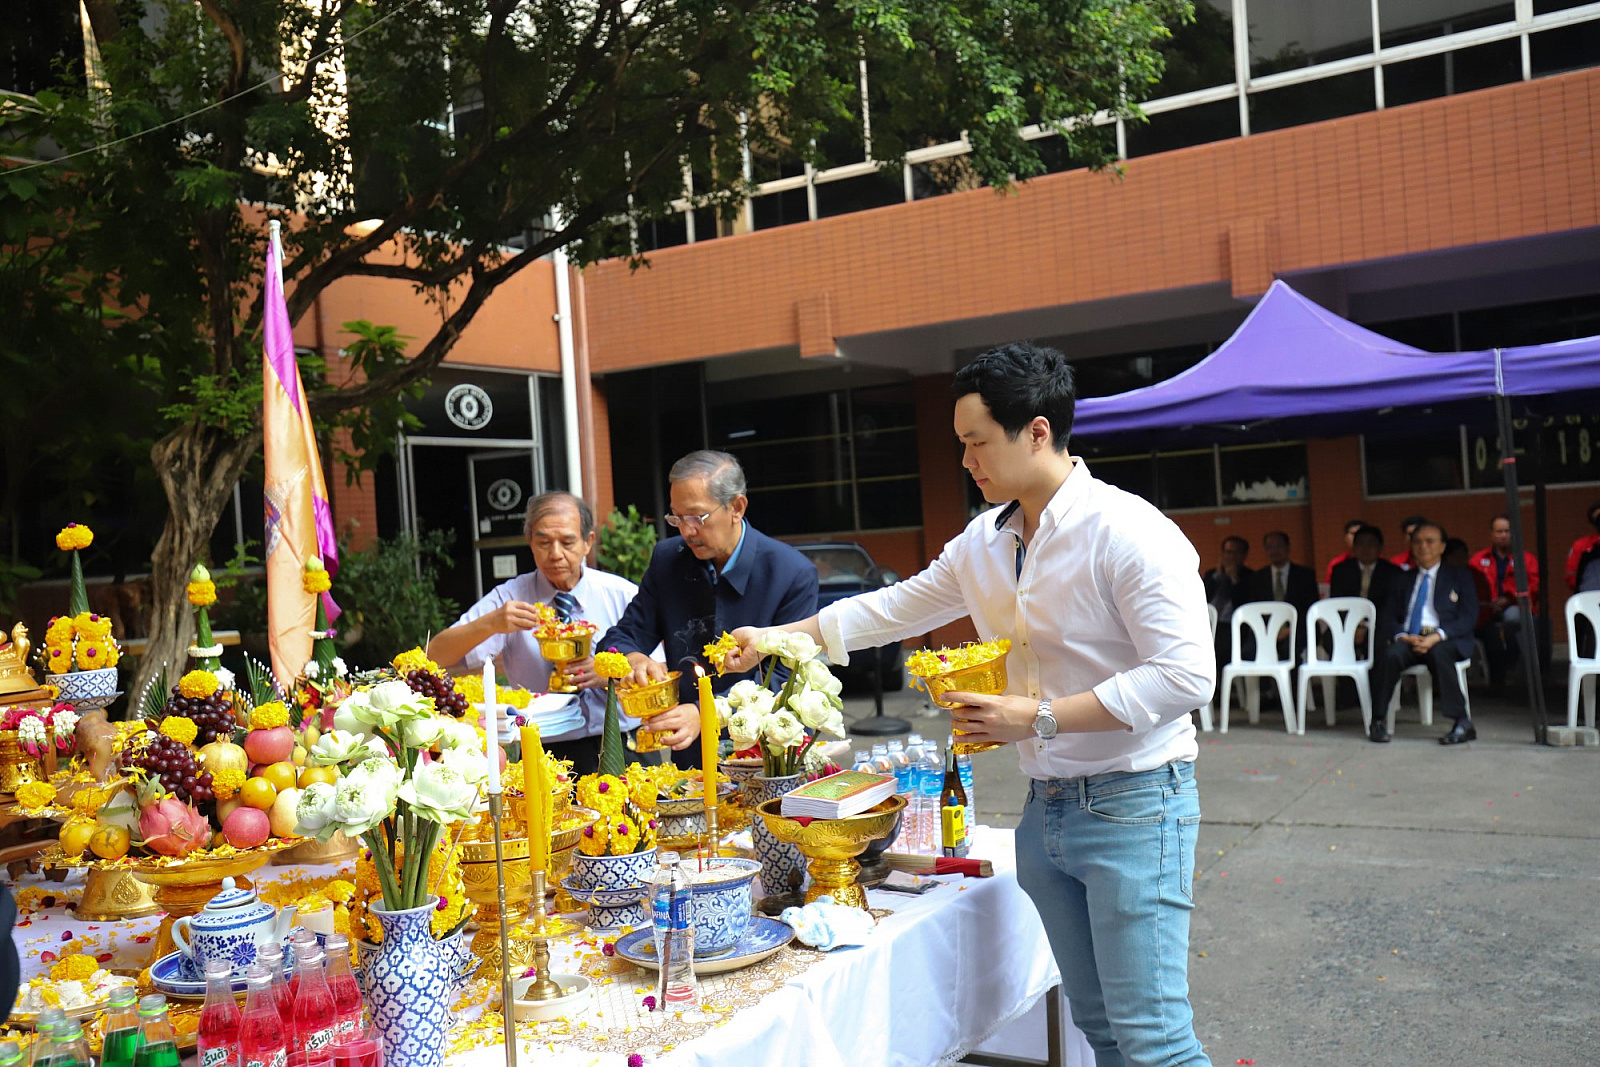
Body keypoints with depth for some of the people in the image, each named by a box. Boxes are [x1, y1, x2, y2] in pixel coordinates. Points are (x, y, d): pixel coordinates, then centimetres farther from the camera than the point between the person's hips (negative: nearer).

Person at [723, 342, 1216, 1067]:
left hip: (1131, 807, -7)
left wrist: (1036, 719, -22)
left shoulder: (1129, 533, -17)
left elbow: (1185, 675, -22)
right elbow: (897, 607, 17)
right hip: (1045, 808, 7)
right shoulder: (984, 541, 7)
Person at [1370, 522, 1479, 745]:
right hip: (1408, 639, 2)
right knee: (1391, 654, -33)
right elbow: (1387, 617, 13)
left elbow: (1469, 617, 1)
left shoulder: (1459, 575, 14)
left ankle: (1463, 724, -33)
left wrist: (1437, 637, -16)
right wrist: (1403, 636, -11)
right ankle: (1379, 720, -26)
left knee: (1438, 653, -38)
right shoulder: (1403, 580, 23)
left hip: (1446, 641, -2)